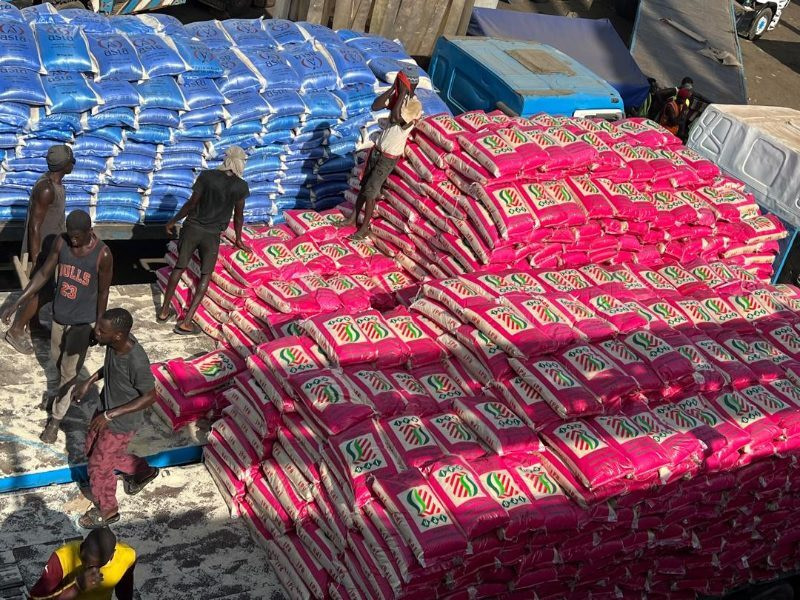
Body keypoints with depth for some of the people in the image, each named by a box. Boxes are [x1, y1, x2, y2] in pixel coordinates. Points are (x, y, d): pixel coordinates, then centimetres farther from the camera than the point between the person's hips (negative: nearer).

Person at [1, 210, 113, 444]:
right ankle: (64, 390, 56)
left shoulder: (102, 254, -24)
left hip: (82, 321, -5)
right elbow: (43, 274, -3)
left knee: (69, 371, 6)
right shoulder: (61, 242, -13)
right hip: (59, 315, 5)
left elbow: (103, 292, -13)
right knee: (58, 359, 26)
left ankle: (56, 419, 22)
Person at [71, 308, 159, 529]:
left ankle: (107, 511, 39)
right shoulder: (116, 343, -17)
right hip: (105, 411, 8)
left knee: (99, 466, 11)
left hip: (122, 423, -8)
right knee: (92, 449, 28)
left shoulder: (136, 361, -39)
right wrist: (89, 382, 0)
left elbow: (150, 397, -26)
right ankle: (143, 471, 48)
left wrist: (111, 415, -25)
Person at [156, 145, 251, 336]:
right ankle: (187, 322, -1)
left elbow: (192, 203, -6)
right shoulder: (241, 186, -6)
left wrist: (173, 221, 7)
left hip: (192, 228, 1)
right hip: (212, 234, -1)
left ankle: (164, 311, 26)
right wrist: (238, 240, 18)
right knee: (205, 276, 8)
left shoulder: (207, 176, -8)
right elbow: (238, 215, 4)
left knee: (179, 268, 17)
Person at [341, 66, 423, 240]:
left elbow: (394, 118, -35)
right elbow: (375, 106, -9)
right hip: (377, 149, 7)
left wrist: (402, 93, -29)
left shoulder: (415, 105, -21)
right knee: (364, 185, 16)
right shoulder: (397, 97, 1)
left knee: (370, 191, -2)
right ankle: (354, 218, 30)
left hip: (389, 157, -7)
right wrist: (393, 89, -16)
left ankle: (365, 227, 13)